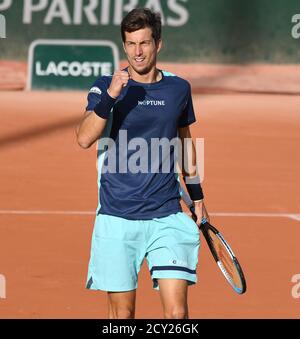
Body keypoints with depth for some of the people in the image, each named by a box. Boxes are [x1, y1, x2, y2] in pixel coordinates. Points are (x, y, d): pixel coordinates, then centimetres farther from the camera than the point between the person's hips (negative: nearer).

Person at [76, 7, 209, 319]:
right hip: (117, 219, -1)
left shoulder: (178, 88, 7)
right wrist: (111, 96, -28)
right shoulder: (106, 87, -1)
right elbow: (84, 138, -17)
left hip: (167, 217, 1)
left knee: (177, 311, -10)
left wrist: (196, 194, 26)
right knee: (121, 312, 5)